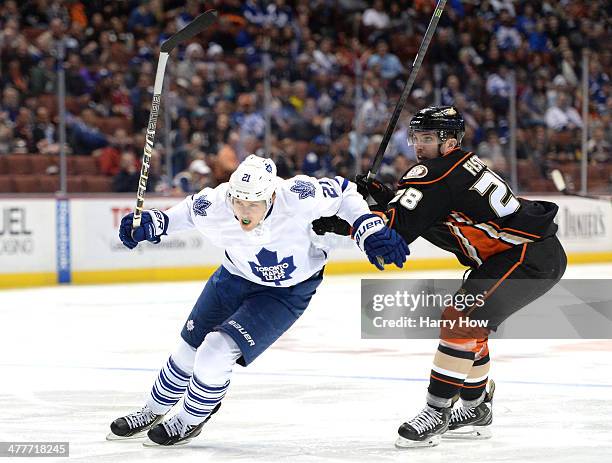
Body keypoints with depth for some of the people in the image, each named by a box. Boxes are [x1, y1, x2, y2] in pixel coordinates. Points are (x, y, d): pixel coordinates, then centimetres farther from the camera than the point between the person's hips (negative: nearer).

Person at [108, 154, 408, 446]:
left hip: (288, 292, -4)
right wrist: (153, 223, -17)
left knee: (216, 353, -17)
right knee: (190, 349, 15)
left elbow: (343, 192, -17)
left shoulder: (297, 197, -36)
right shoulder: (214, 206, -28)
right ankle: (152, 413, 43)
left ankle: (189, 422, 12)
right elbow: (189, 210, -3)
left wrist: (370, 231, -23)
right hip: (235, 277, 4)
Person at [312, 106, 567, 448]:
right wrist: (383, 195, 7)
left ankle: (437, 412, -11)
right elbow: (420, 217, 19)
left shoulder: (437, 173, -16)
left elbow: (397, 228, -21)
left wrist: (341, 224, -16)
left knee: (463, 320, -15)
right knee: (468, 324, 17)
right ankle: (476, 410, 27)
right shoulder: (458, 165, 14)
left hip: (531, 257, -11)